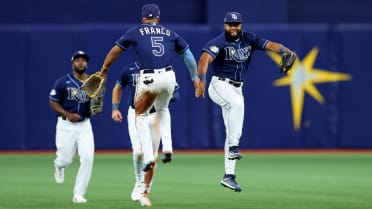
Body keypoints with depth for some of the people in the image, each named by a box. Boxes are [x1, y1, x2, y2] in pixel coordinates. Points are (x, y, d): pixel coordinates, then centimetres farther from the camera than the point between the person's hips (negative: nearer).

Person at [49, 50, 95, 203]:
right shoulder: (63, 82, -4)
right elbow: (53, 102, -3)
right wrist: (68, 115, -16)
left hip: (84, 125, 2)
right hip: (66, 125, -2)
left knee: (87, 158, -13)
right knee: (66, 159, 0)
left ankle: (78, 194, -5)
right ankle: (58, 165, 41)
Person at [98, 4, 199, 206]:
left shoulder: (136, 31, 12)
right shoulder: (170, 33, 19)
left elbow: (115, 50, 12)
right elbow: (188, 54, 20)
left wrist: (103, 70, 22)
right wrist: (195, 78, 29)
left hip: (148, 79, -3)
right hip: (168, 77, 3)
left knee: (141, 115, 16)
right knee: (162, 110, 32)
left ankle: (148, 156, -1)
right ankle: (167, 146, 13)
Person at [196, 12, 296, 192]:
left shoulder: (249, 39, 3)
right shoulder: (219, 42, -14)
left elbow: (270, 45, -7)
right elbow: (205, 59, -28)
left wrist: (286, 52, -28)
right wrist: (201, 81, -45)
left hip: (237, 89, 6)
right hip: (219, 85, -6)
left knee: (232, 134, 6)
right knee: (237, 102, -38)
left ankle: (228, 176, 8)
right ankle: (234, 147, -33)